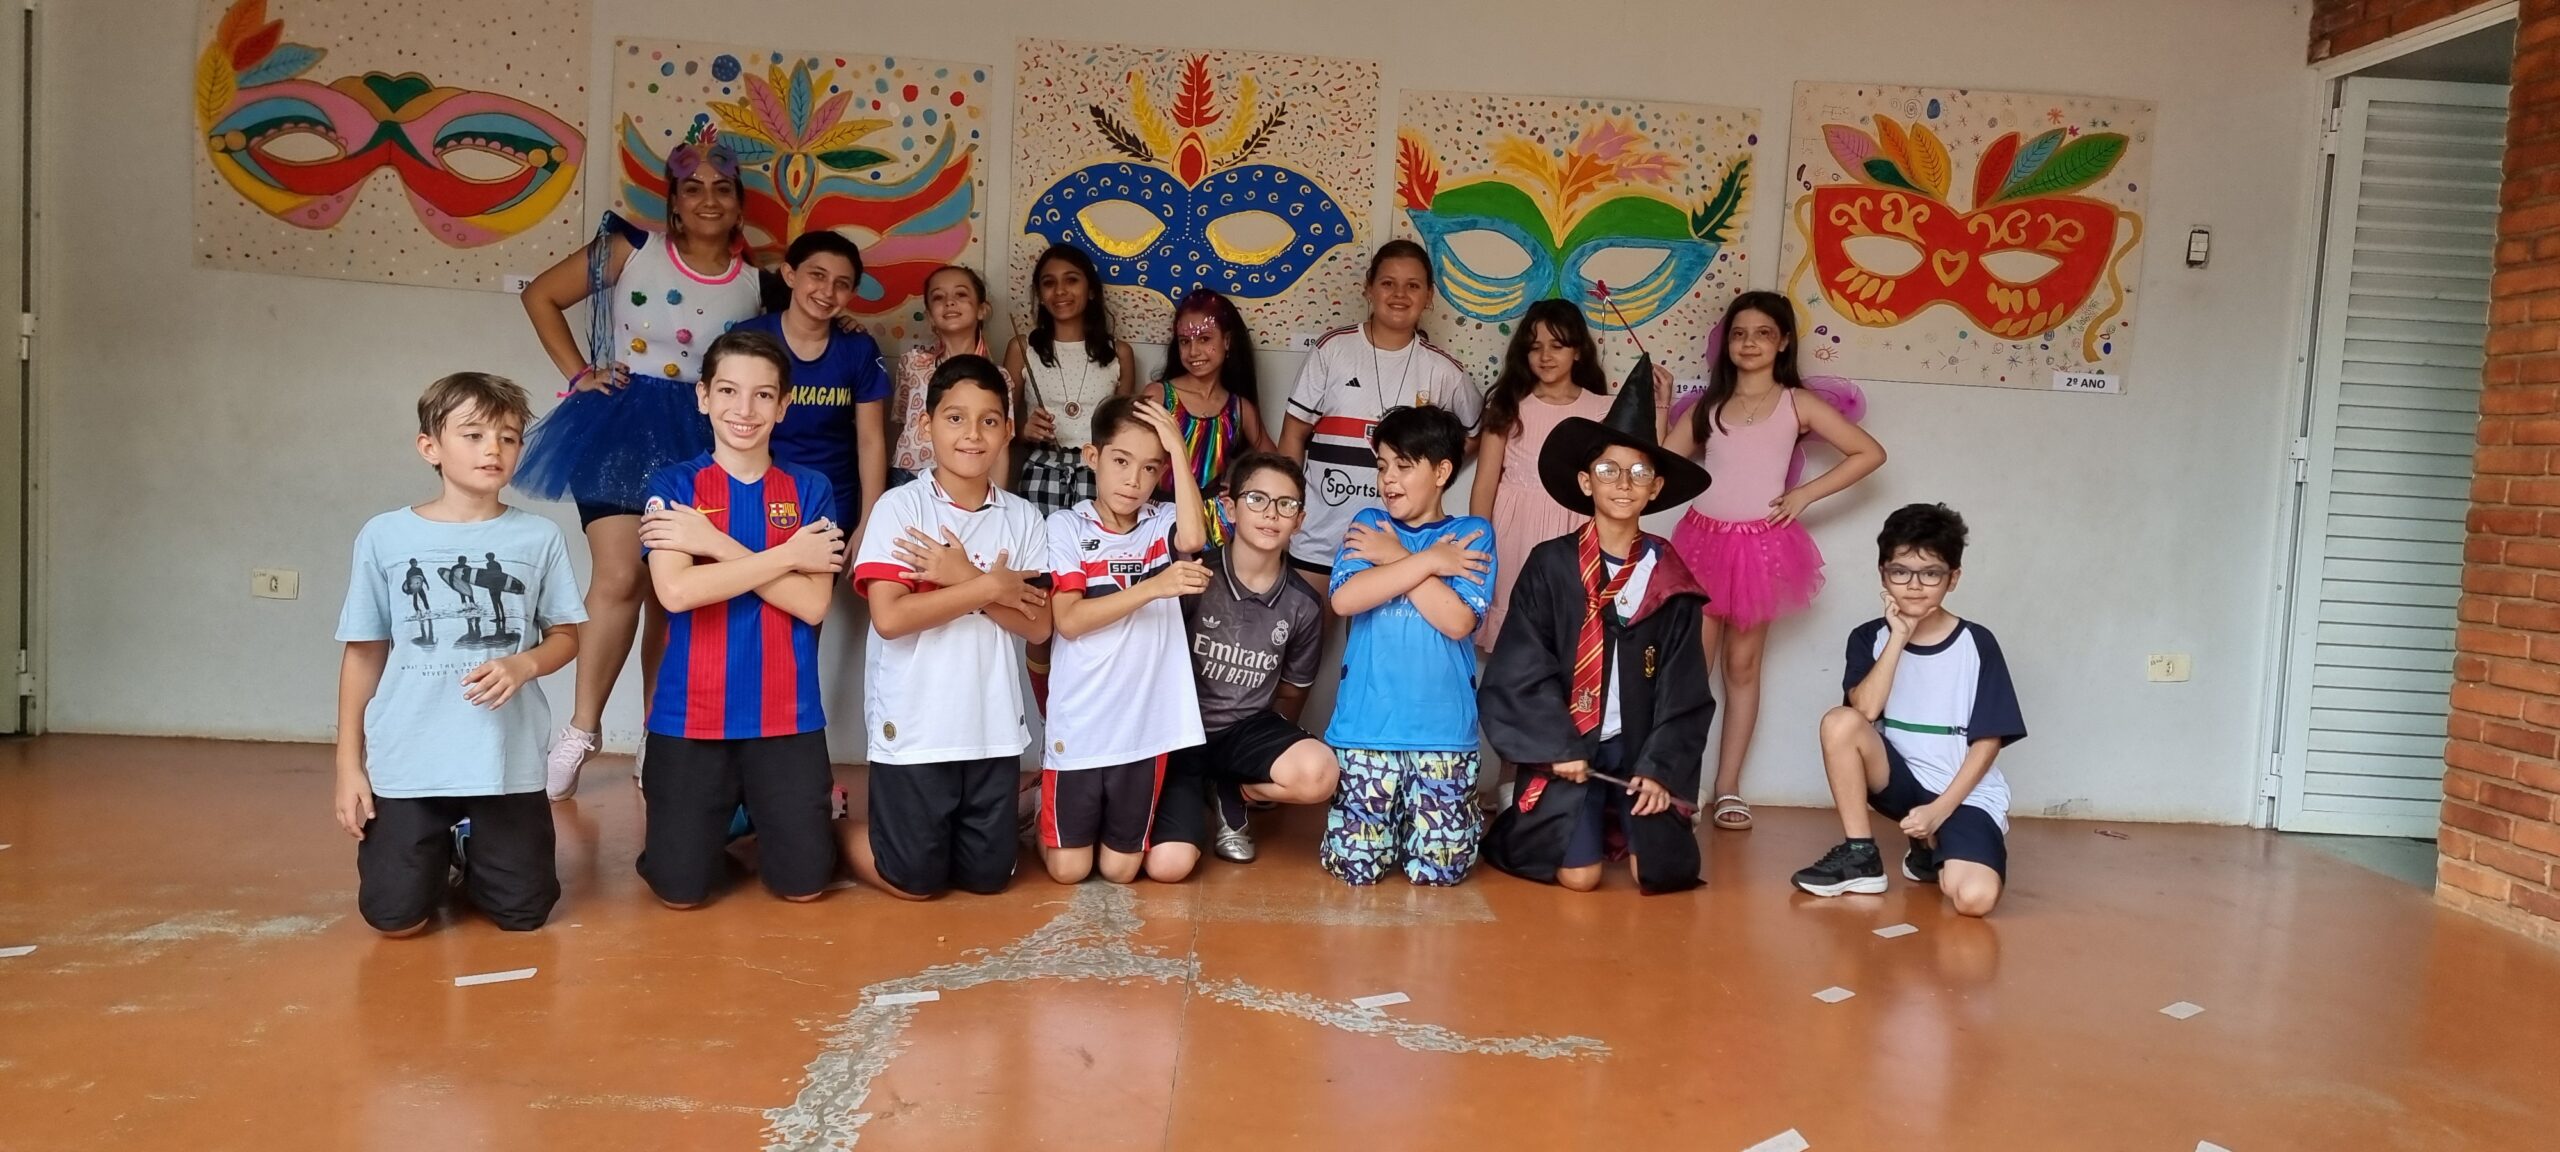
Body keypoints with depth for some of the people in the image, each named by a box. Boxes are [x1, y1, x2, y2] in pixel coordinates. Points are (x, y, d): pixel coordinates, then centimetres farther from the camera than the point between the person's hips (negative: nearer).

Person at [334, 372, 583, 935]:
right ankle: (440, 855, 33)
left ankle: (473, 854, 37)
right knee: (396, 918, -1)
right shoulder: (385, 536, -2)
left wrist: (523, 664, -16)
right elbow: (364, 653, 5)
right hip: (406, 763, 0)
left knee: (522, 913, 4)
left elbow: (566, 636, 7)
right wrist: (349, 762, 4)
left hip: (507, 761, 0)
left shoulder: (539, 537, -2)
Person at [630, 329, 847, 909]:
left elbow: (812, 603, -9)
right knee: (681, 888, 1)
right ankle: (690, 822, 34)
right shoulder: (674, 485, -1)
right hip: (691, 714, -1)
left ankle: (758, 817, 32)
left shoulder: (810, 490, 3)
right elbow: (676, 590, -16)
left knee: (803, 883, 1)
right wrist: (787, 555, -14)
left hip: (786, 715, 1)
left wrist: (718, 544, -14)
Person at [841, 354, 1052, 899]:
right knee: (915, 882, 4)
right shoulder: (899, 507, -8)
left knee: (987, 877, 12)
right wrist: (989, 587, -15)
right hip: (913, 726, -4)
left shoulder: (1022, 517, 3)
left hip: (993, 727, 4)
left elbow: (1037, 624, -3)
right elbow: (889, 616, -18)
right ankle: (839, 830, 32)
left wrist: (963, 578, -15)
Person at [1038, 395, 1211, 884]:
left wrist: (1178, 449, -16)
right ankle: (1045, 811, 35)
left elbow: (1194, 539, -20)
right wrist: (1153, 588, -21)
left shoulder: (1162, 524, 4)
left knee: (1120, 869, 9)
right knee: (1069, 869, 5)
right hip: (1079, 723, -2)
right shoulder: (1066, 527, -2)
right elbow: (1068, 620, -13)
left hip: (1144, 724, 2)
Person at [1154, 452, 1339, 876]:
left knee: (1319, 774, -30)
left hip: (1246, 729, 3)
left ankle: (1229, 795, 3)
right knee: (1167, 866, -22)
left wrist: (1273, 752, 3)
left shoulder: (1303, 605, -4)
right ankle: (1197, 797, 15)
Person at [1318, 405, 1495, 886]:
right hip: (1367, 725, 1)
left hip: (1444, 728, -1)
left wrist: (1396, 558, -7)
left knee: (1439, 868, -3)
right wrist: (1429, 562, -10)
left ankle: (1468, 814, 30)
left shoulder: (1472, 534, 3)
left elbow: (1457, 621, -11)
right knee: (1355, 865, -3)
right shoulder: (1369, 524, 7)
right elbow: (1344, 599, -10)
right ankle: (1394, 816, 29)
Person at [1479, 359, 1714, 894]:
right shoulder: (1550, 564, -4)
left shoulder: (1669, 577, 2)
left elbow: (1682, 686, 2)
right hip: (1566, 744, -2)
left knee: (1662, 873, -10)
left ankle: (1614, 822, 24)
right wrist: (1558, 747, -13)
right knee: (1577, 875, -15)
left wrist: (1662, 767, -7)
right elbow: (1521, 670, -7)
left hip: (1638, 747, 3)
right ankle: (1524, 823, 20)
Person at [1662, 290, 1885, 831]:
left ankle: (1728, 787, 12)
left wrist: (1805, 494, -6)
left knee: (1742, 666, 7)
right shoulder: (1709, 405, 11)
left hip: (1761, 546, -2)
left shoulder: (1797, 404, 1)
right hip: (1704, 539, 2)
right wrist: (1659, 403, 2)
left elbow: (1870, 452, -1)